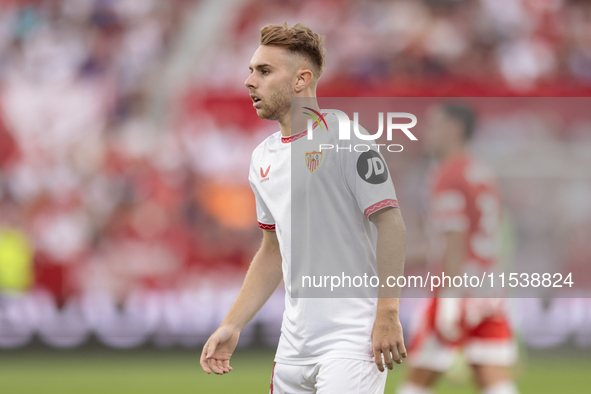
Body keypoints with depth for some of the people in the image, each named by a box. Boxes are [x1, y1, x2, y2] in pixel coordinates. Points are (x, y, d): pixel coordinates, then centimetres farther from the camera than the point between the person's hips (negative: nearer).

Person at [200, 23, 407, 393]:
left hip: (353, 339, -7)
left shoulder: (343, 137, -9)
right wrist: (232, 326, 16)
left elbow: (391, 224, -13)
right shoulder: (263, 158, 15)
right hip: (295, 345, 8)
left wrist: (387, 316, -19)